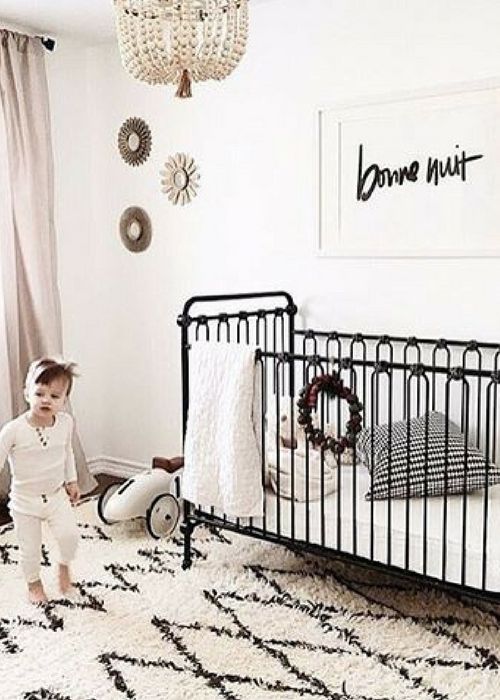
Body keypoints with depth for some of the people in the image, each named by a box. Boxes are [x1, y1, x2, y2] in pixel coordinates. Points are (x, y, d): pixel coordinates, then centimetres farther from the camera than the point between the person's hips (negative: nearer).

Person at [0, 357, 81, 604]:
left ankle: (64, 564, 20)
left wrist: (71, 480, 14)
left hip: (57, 494, 2)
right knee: (30, 548, 9)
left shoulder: (66, 422, -12)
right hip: (25, 500, -2)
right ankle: (33, 583, 39)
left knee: (69, 534, -13)